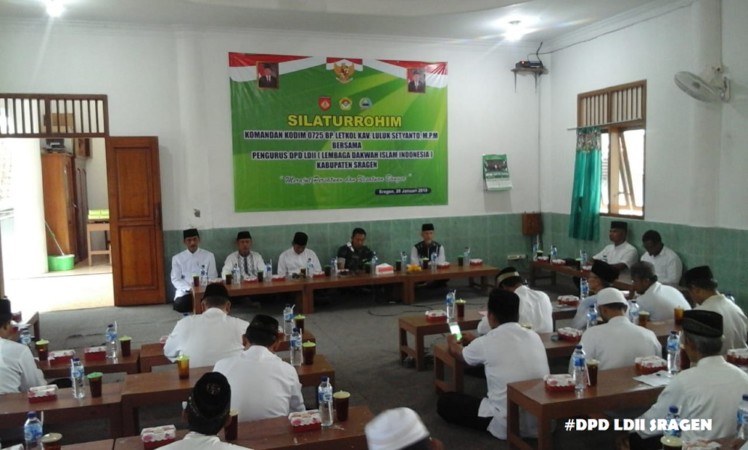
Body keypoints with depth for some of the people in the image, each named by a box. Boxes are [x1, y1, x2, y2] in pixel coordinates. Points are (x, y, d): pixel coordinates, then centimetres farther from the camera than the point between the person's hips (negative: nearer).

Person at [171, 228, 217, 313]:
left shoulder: (209, 256, 6)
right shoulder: (177, 258, 7)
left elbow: (212, 277, 6)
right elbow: (175, 279, 3)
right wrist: (189, 289, -14)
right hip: (185, 291, 1)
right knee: (179, 305, -32)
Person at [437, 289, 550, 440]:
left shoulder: (485, 343, -8)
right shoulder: (534, 336, 3)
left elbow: (458, 353, 16)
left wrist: (453, 344, 39)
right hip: (544, 422, 6)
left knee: (445, 402, 10)